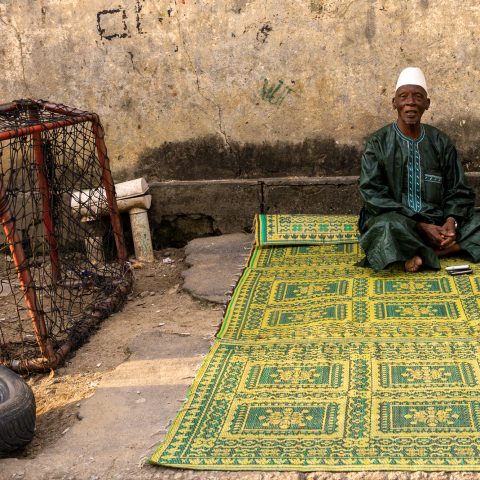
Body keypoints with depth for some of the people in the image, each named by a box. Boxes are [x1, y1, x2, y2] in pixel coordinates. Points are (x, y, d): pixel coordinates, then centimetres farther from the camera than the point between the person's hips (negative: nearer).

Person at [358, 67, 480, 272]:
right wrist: (421, 226, -18)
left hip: (438, 222, 4)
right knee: (388, 227, -38)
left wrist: (452, 221, -13)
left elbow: (458, 191, 10)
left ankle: (423, 254, -24)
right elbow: (374, 195, -9)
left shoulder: (441, 142, 9)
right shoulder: (378, 143, -1)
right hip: (396, 219, -4)